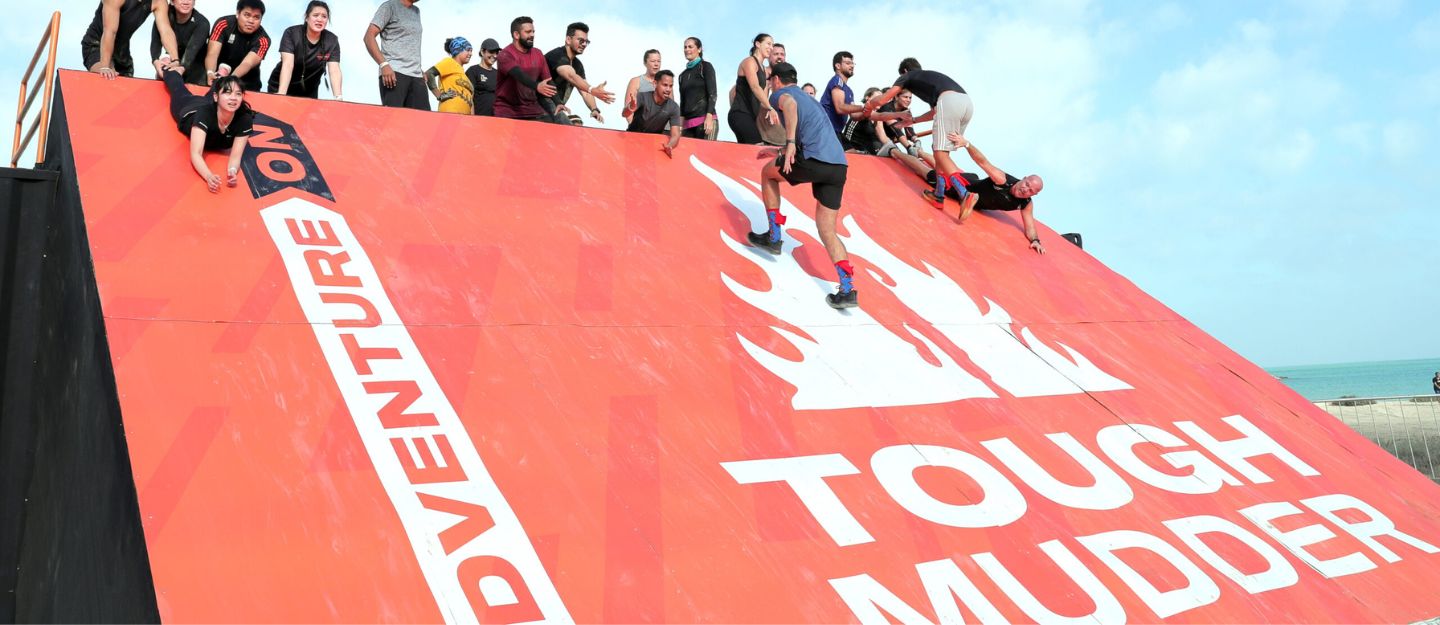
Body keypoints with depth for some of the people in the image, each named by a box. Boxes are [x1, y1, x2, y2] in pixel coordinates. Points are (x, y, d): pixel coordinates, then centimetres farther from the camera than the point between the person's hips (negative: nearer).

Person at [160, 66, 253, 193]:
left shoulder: (245, 119, -44)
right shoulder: (204, 112, -50)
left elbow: (236, 156, -41)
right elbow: (195, 154, -54)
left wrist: (232, 172, -64)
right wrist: (209, 177, -73)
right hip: (190, 108, -2)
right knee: (179, 92, 34)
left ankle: (220, 80, 65)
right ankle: (172, 70, 61)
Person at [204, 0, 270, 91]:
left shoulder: (263, 39, -20)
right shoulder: (223, 24, -18)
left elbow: (248, 63, -33)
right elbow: (212, 53, -26)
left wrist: (231, 79, -52)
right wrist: (210, 73, -47)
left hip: (247, 84, 0)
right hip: (219, 75, 0)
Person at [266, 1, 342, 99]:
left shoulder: (332, 40, -12)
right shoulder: (291, 33, -18)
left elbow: (334, 71, -21)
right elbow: (287, 64, -29)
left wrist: (338, 97, -38)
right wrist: (281, 94, -42)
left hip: (309, 91, 2)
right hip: (280, 86, -2)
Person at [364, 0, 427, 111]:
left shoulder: (416, 11, 22)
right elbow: (369, 36, -6)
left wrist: (420, 70, 16)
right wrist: (384, 64, -18)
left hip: (416, 76, 6)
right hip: (394, 73, -6)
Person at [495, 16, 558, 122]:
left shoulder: (538, 54, 8)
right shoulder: (506, 55, -10)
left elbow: (547, 81, 9)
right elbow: (519, 75, -29)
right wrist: (537, 86, -46)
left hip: (532, 109, 5)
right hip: (507, 110, -5)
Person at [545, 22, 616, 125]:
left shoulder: (577, 65, 10)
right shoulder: (557, 55, -16)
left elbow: (585, 90, 1)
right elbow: (572, 77, -34)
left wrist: (594, 109, -18)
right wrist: (592, 90, -49)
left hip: (557, 108, 8)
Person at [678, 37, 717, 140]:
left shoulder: (705, 66, 6)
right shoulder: (683, 74, 21)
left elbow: (712, 94, -4)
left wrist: (709, 117, -17)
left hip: (705, 119, -5)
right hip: (688, 123, 5)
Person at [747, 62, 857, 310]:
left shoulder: (781, 93, 11)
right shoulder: (809, 98, 36)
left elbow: (790, 104, -15)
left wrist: (790, 143, -27)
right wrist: (779, 152, 55)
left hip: (814, 160, -7)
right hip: (839, 165, 7)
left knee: (768, 172, 22)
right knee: (827, 230, 9)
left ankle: (774, 237, 21)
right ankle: (848, 290, -4)